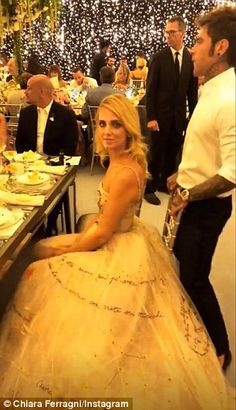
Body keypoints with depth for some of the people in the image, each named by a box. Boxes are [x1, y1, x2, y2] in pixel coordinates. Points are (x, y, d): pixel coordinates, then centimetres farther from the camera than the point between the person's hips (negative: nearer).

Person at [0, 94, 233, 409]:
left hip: (122, 254, -10)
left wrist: (65, 251, -9)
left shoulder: (125, 173, -30)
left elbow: (103, 233, -23)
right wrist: (76, 239, 3)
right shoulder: (120, 160, 1)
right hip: (119, 239, 10)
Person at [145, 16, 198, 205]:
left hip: (179, 115, 3)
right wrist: (151, 117, -14)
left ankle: (165, 183, 28)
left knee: (173, 152, 12)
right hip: (161, 114, -3)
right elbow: (150, 90, -7)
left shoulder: (191, 58, 3)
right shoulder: (159, 57, -4)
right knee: (156, 152, 3)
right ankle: (150, 187, 16)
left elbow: (192, 91, 5)